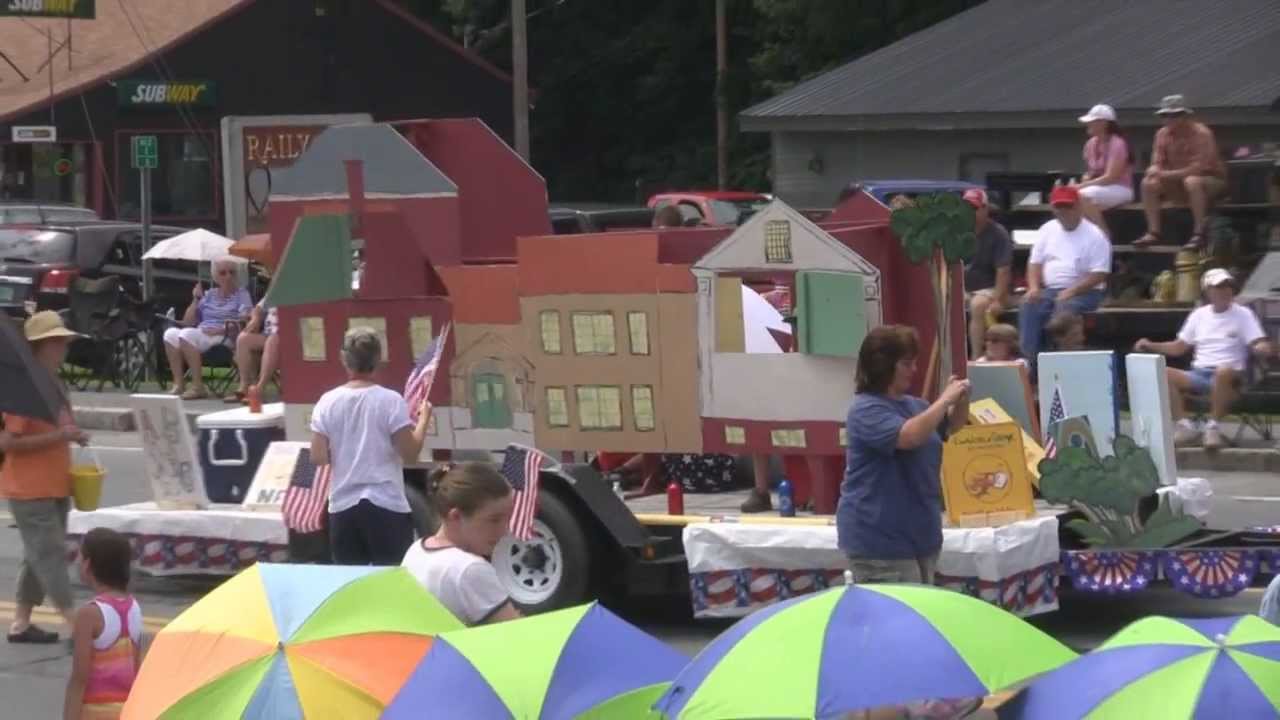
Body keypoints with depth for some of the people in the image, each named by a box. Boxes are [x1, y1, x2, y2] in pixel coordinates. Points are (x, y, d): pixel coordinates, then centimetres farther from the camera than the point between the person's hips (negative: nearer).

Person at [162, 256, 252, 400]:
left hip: (224, 338, -5)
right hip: (200, 333, 6)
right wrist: (196, 300, 6)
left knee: (187, 334, -32)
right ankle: (179, 384, -27)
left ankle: (198, 386, -33)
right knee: (171, 333, -23)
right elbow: (187, 323, 18)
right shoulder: (209, 295, 22)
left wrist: (222, 329, -20)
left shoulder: (241, 294, 9)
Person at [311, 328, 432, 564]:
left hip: (343, 507, 3)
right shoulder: (391, 401, -8)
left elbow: (318, 457, 0)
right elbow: (410, 454, -8)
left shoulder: (327, 402, 0)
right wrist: (423, 418, 7)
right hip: (387, 505, -3)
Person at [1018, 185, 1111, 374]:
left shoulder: (1094, 236, -4)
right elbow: (1035, 262, 14)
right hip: (1049, 290, 5)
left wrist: (1071, 291, -22)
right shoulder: (1048, 229, 14)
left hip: (1083, 292, -5)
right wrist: (1034, 287, -7)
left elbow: (1099, 274, -11)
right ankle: (1029, 362, -29)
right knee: (1028, 307, -25)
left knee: (1064, 309, -36)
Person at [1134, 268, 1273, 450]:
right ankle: (1185, 426, -25)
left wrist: (1263, 349, -28)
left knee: (1224, 371, -41)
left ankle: (1213, 426, -32)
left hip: (1227, 374, -4)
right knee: (1163, 373, -23)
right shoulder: (1199, 315, 17)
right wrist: (1150, 345, 10)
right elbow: (1179, 347, 23)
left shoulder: (1243, 315, 5)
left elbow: (1262, 347, -3)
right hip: (1198, 374, 4)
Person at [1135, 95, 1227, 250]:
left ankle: (1199, 235, -36)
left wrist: (1170, 174, -28)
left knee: (1192, 181, -39)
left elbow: (1201, 167, -27)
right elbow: (1157, 164, 2)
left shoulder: (1201, 133, -20)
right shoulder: (1163, 134, 0)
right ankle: (1153, 233, -13)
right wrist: (1155, 171, -25)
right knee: (1149, 183, -12)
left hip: (1213, 180, -6)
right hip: (1179, 181, 7)